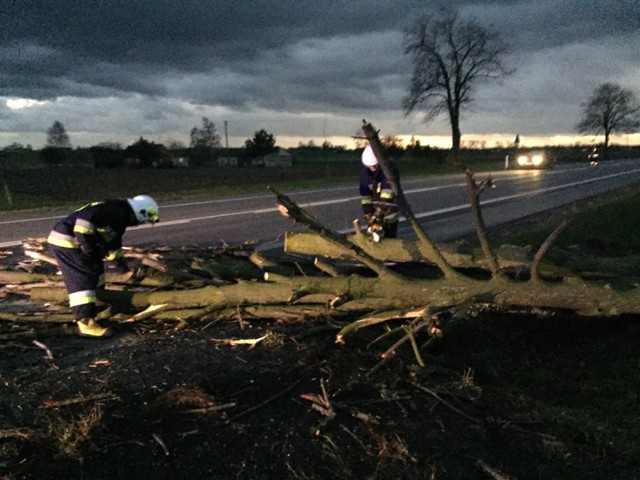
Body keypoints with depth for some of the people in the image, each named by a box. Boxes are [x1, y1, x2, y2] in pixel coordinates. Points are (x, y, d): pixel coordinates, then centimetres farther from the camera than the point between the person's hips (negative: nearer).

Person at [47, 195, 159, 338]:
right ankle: (86, 322, -15)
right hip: (66, 240, -11)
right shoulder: (116, 212, -19)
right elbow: (86, 218, -31)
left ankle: (95, 307, 38)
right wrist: (86, 244, -27)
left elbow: (113, 245, 28)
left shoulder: (120, 218, 16)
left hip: (71, 241, 11)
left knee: (95, 270, 22)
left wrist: (124, 267, 31)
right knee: (83, 280, -14)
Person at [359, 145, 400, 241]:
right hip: (375, 209, 4)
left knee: (390, 238, -2)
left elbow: (387, 196, -28)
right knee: (375, 237, 4)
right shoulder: (364, 172, -7)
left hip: (390, 210, -4)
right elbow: (365, 197, -8)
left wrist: (377, 215, -32)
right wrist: (369, 217, -15)